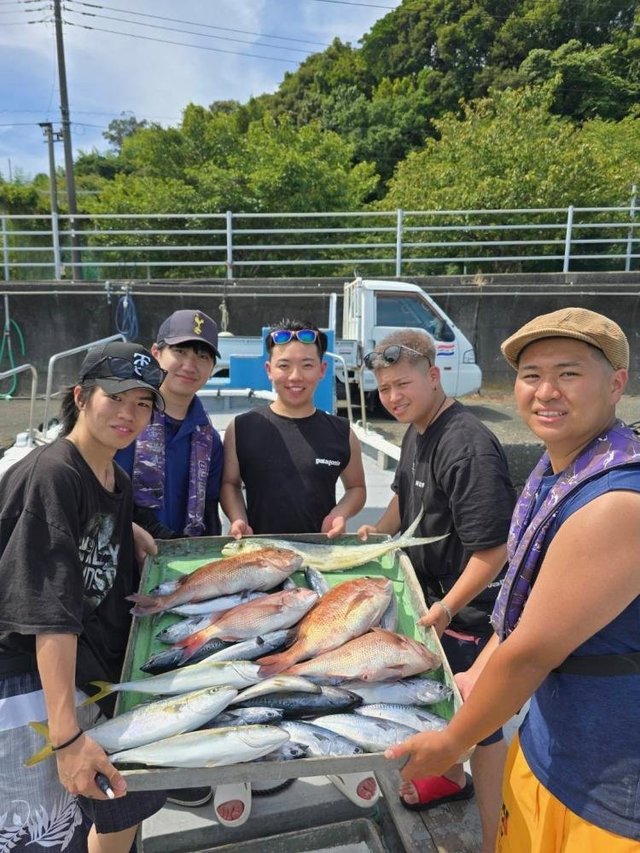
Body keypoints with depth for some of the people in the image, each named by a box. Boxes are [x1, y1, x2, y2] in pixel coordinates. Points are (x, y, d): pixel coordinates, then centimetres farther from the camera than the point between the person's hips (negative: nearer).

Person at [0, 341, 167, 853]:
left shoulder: (120, 484, 6)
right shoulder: (51, 475, -20)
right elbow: (51, 614, -26)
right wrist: (68, 735, -28)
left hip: (89, 678, 9)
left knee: (131, 800, 19)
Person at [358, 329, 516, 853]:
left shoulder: (468, 447, -28)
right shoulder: (416, 432, 2)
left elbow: (493, 548, -28)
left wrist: (448, 607, -20)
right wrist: (381, 530, 5)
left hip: (468, 609, -9)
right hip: (430, 597, 9)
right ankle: (452, 777, 51)